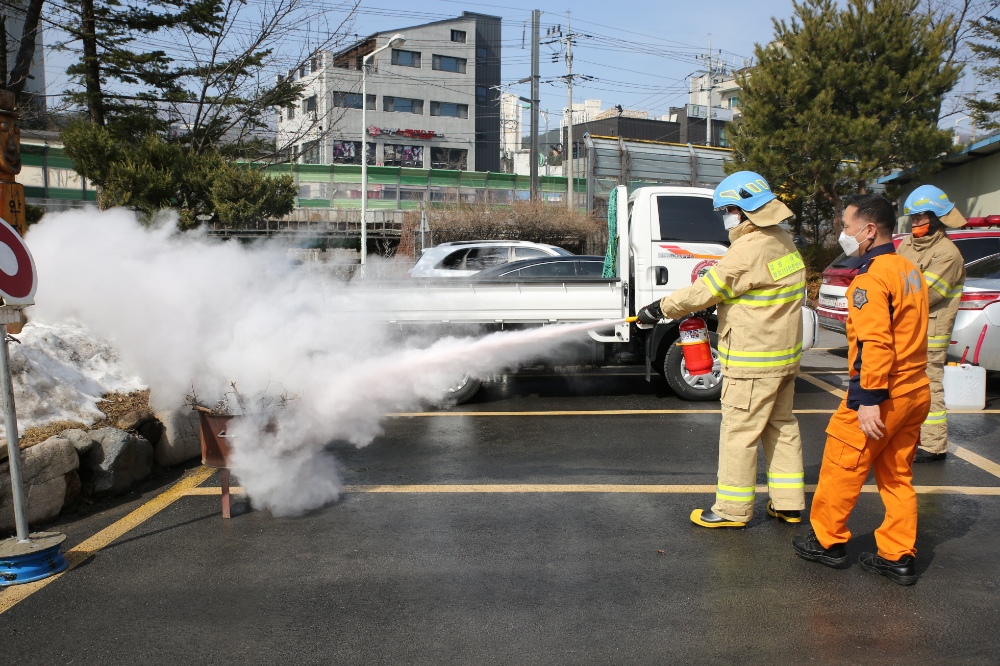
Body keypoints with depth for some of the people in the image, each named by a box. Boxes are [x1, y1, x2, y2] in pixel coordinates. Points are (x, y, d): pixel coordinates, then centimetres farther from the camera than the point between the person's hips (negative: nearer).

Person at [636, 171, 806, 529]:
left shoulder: (750, 250, -22)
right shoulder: (782, 241, 9)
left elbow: (704, 291, -18)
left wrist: (660, 308, -7)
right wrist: (711, 307, 7)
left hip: (752, 360, -10)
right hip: (783, 354, 10)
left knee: (739, 431, 1)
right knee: (781, 425, 17)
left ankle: (733, 508, 12)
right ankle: (788, 503, 27)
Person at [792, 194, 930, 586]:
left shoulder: (871, 278, -18)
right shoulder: (910, 271, 13)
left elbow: (876, 344, -26)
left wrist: (870, 400, -25)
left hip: (882, 396, -9)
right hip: (915, 392, 9)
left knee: (842, 468, 6)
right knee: (897, 475, 15)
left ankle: (827, 541, 19)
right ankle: (898, 557, 21)